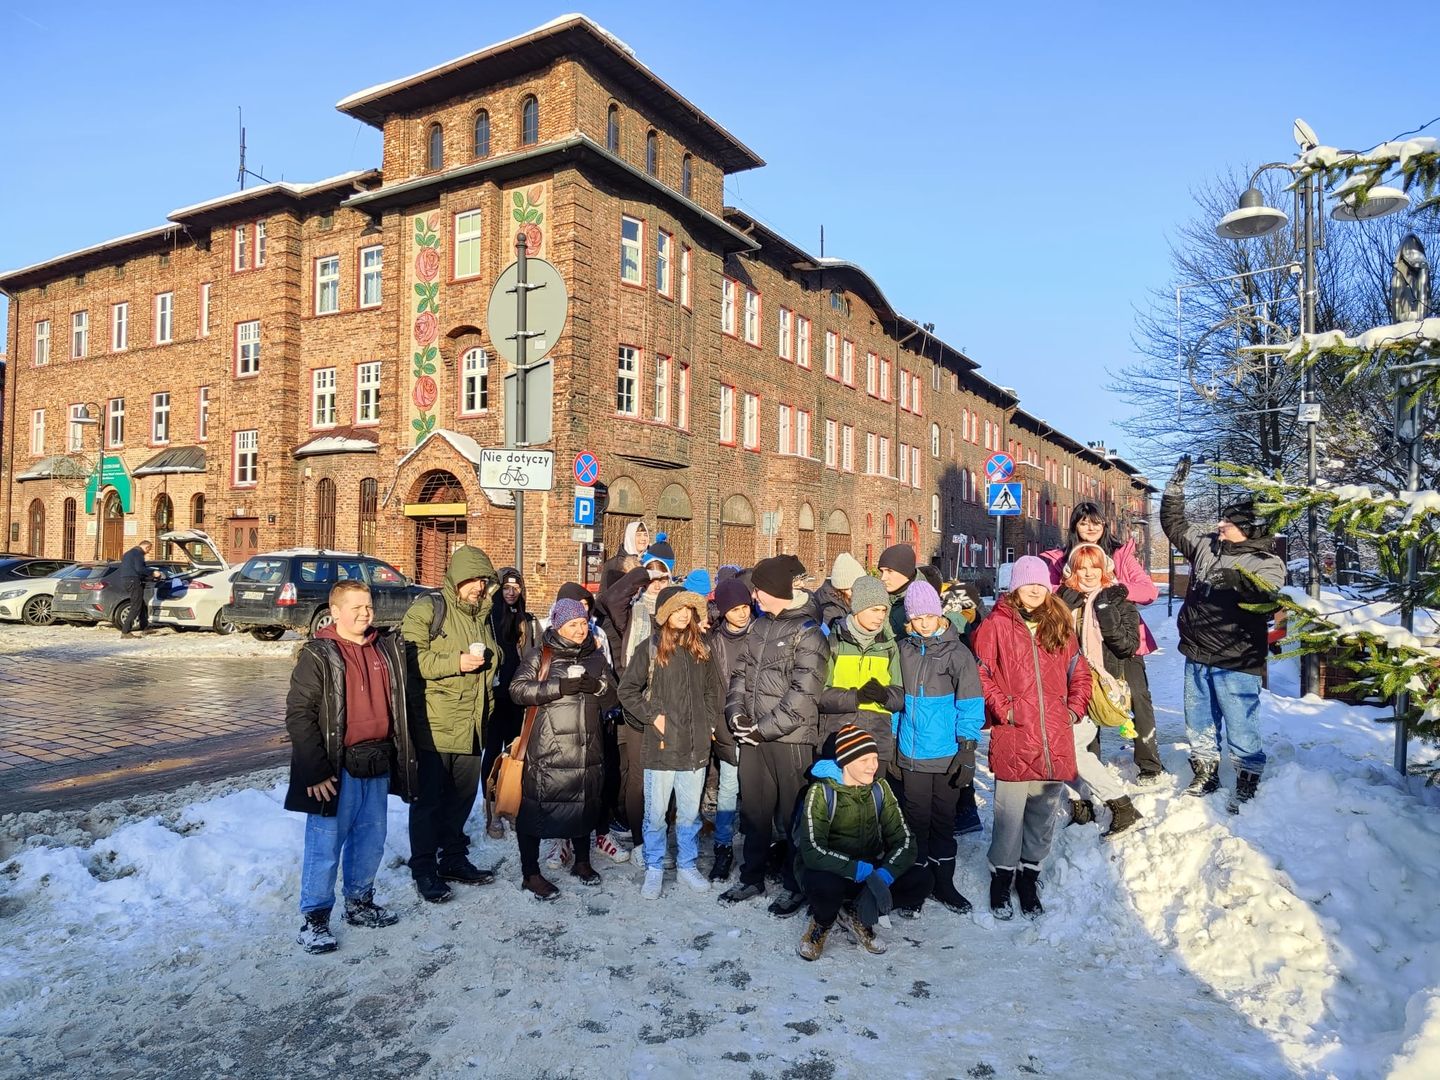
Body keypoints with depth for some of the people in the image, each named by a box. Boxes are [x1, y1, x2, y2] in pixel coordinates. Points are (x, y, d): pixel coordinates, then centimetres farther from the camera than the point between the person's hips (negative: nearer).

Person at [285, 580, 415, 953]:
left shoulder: (388, 648, 7)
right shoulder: (318, 656, -10)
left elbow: (399, 704, 17)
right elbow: (298, 715, -13)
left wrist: (402, 754, 14)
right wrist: (317, 769, -16)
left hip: (378, 763, 6)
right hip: (338, 768, -6)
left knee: (371, 838, 16)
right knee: (326, 843, 2)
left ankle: (360, 902, 33)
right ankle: (314, 918, 16)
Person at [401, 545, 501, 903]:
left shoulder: (482, 615, 15)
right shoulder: (426, 609, -8)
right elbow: (412, 659, -17)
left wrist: (487, 706, 24)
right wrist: (455, 663, -23)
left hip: (470, 725, 7)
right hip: (435, 724, -7)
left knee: (463, 796, 15)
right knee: (429, 799, 3)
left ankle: (454, 858, 30)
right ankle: (424, 869, 15)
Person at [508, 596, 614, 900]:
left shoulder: (595, 656, 12)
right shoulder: (540, 655, -2)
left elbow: (613, 689, 13)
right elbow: (518, 689, -10)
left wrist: (596, 685, -10)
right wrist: (559, 686, -20)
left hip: (587, 746, 5)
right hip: (547, 747, -4)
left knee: (586, 802, 14)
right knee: (537, 806, 0)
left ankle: (582, 862, 34)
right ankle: (530, 874, 15)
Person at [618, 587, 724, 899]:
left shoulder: (701, 649, 8)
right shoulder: (650, 648, -5)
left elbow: (714, 690, 18)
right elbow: (627, 689, -3)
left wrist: (711, 722, 8)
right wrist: (652, 716, -8)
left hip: (696, 746, 3)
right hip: (661, 745, -3)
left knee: (690, 812, 14)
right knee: (656, 813, 7)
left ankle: (687, 865, 31)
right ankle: (654, 869, 24)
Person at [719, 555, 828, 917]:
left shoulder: (808, 633, -11)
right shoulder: (760, 625, 11)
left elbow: (803, 696, -17)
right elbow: (741, 672, 14)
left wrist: (763, 729, -15)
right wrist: (736, 712, -2)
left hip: (790, 738, -7)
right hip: (753, 736, 7)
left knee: (792, 814, 5)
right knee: (753, 809, 16)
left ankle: (794, 885, 21)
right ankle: (752, 878, 31)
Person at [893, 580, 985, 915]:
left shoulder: (957, 653, -7)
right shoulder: (904, 650, 3)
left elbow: (970, 703, -7)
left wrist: (967, 749, -11)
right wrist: (890, 740, 10)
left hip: (947, 754, -2)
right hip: (912, 753, 2)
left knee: (944, 818, 12)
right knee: (917, 818, 8)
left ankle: (943, 881, 27)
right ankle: (918, 883, 21)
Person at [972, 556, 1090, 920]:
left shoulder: (1059, 627, 13)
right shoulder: (996, 625, -1)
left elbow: (1080, 673, 19)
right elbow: (979, 674, -4)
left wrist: (1074, 709, 7)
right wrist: (1003, 708, -10)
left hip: (1056, 743, 4)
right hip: (1013, 742, -4)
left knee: (1043, 819, 14)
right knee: (1009, 818, -1)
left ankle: (1029, 878, 31)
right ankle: (1001, 880, 19)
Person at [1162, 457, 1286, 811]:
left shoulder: (1267, 562, -8)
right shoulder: (1206, 546, 8)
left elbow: (1266, 596, -25)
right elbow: (1174, 523, 19)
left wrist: (1239, 579, -42)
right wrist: (1176, 485, 12)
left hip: (1235, 663, -6)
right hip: (1197, 656, 6)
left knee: (1240, 725, 2)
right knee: (1199, 721, 17)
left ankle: (1247, 782, 19)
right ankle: (1205, 774, 33)